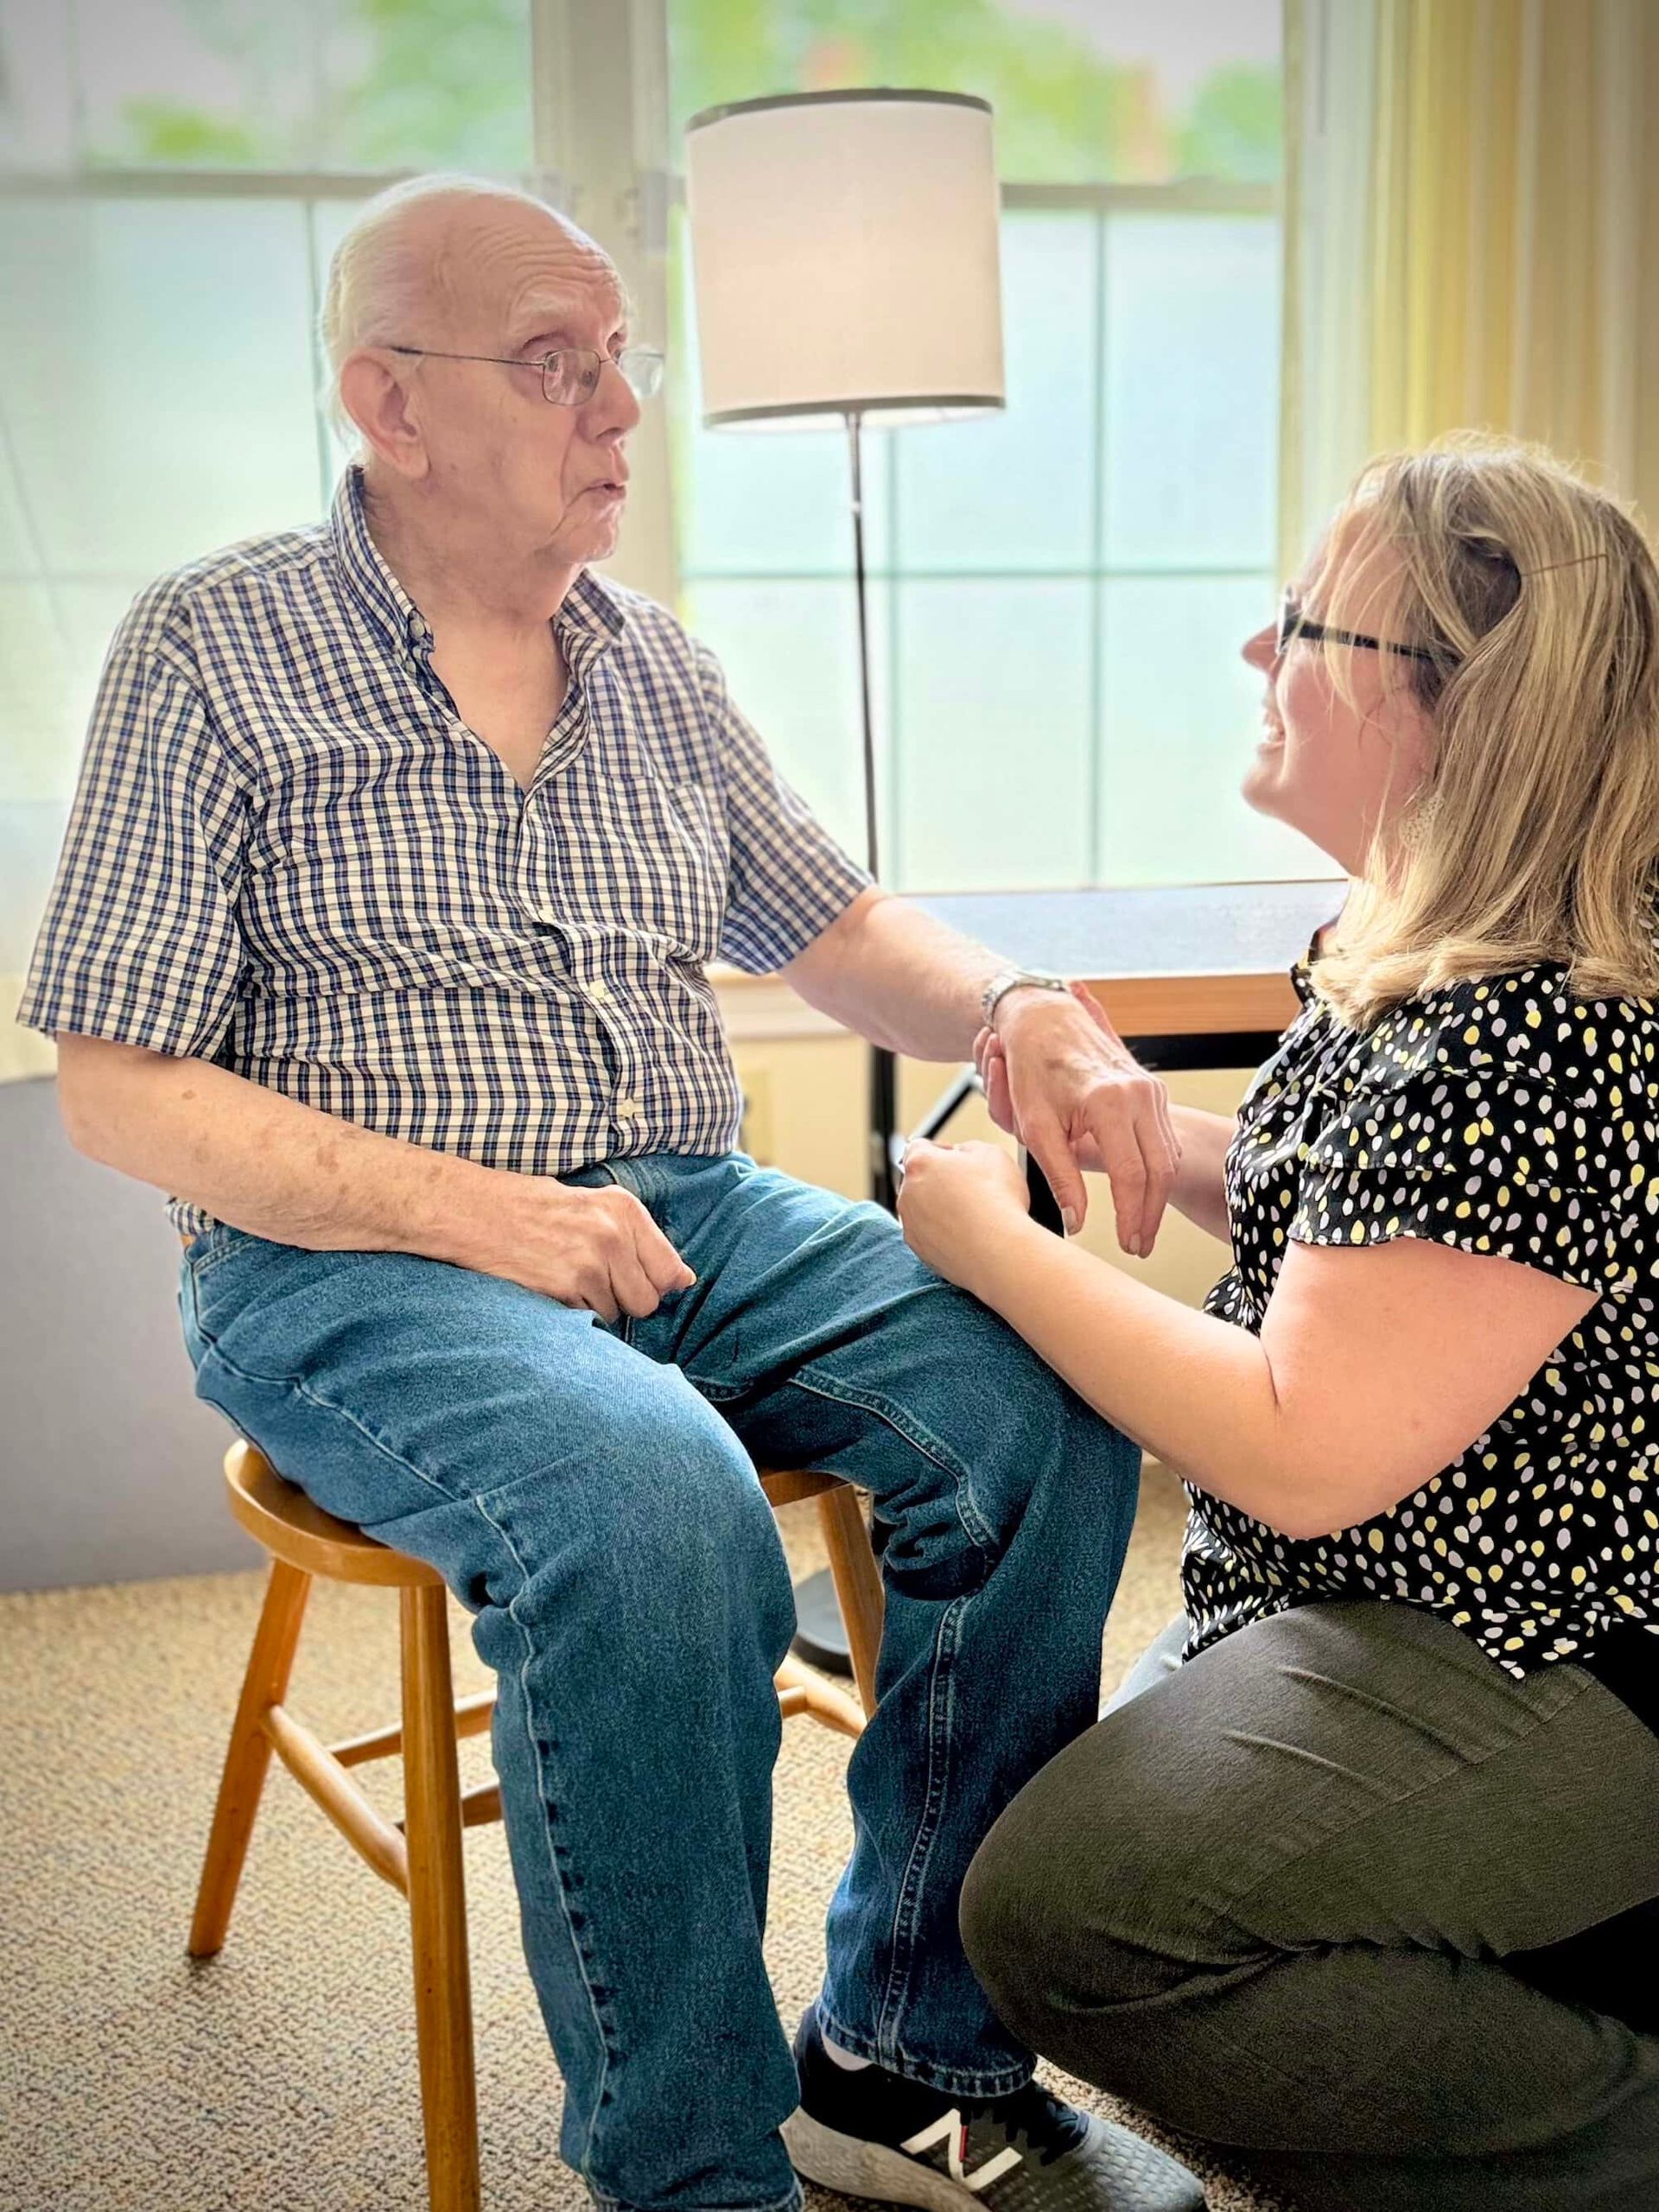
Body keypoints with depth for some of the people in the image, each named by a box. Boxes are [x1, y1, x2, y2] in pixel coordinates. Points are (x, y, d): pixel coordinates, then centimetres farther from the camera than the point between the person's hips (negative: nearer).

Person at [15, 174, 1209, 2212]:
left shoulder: (660, 672, 15)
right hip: (346, 1266, -5)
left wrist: (1021, 1013, -2)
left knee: (1037, 1394, -20)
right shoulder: (216, 651, -1)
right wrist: (466, 1208, -18)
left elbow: (836, 933, 21)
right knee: (652, 1501, -35)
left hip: (686, 1217, 5)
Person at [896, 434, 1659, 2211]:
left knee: (1063, 1919, -20)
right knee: (1090, 1821, 22)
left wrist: (999, 1244, -17)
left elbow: (1306, 1455, -28)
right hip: (1382, 1611, 10)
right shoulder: (1403, 946, 3)